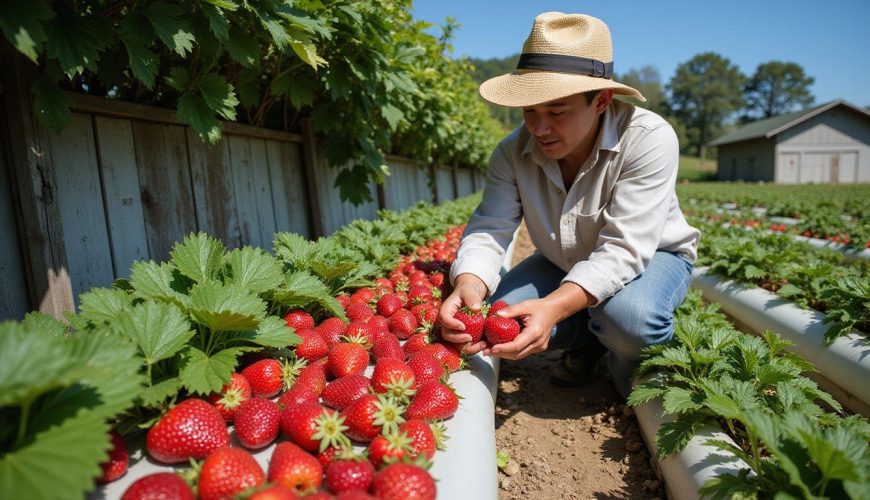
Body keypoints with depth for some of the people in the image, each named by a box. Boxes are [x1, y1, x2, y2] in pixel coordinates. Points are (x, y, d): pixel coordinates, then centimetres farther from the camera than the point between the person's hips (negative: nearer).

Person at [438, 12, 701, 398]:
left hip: (651, 257, -3)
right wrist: (468, 285, -46)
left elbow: (623, 250, -36)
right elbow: (489, 229, -22)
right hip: (565, 264, 4)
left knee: (629, 316, -37)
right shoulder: (513, 152, -16)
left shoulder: (648, 139, -29)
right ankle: (588, 340, 9)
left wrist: (554, 307, -51)